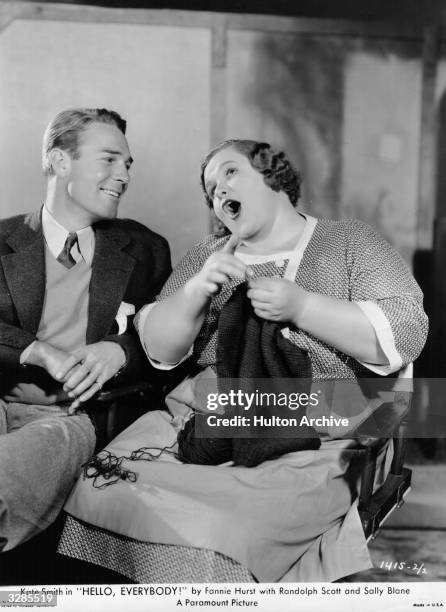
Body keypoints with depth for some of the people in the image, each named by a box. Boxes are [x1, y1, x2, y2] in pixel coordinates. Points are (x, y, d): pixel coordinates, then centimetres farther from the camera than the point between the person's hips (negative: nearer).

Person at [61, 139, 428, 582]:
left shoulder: (351, 242, 6)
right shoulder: (208, 254, 16)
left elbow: (405, 334, -6)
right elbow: (159, 349, 8)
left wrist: (301, 305, -16)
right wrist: (195, 292, -11)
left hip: (310, 446, -3)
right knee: (97, 493, -19)